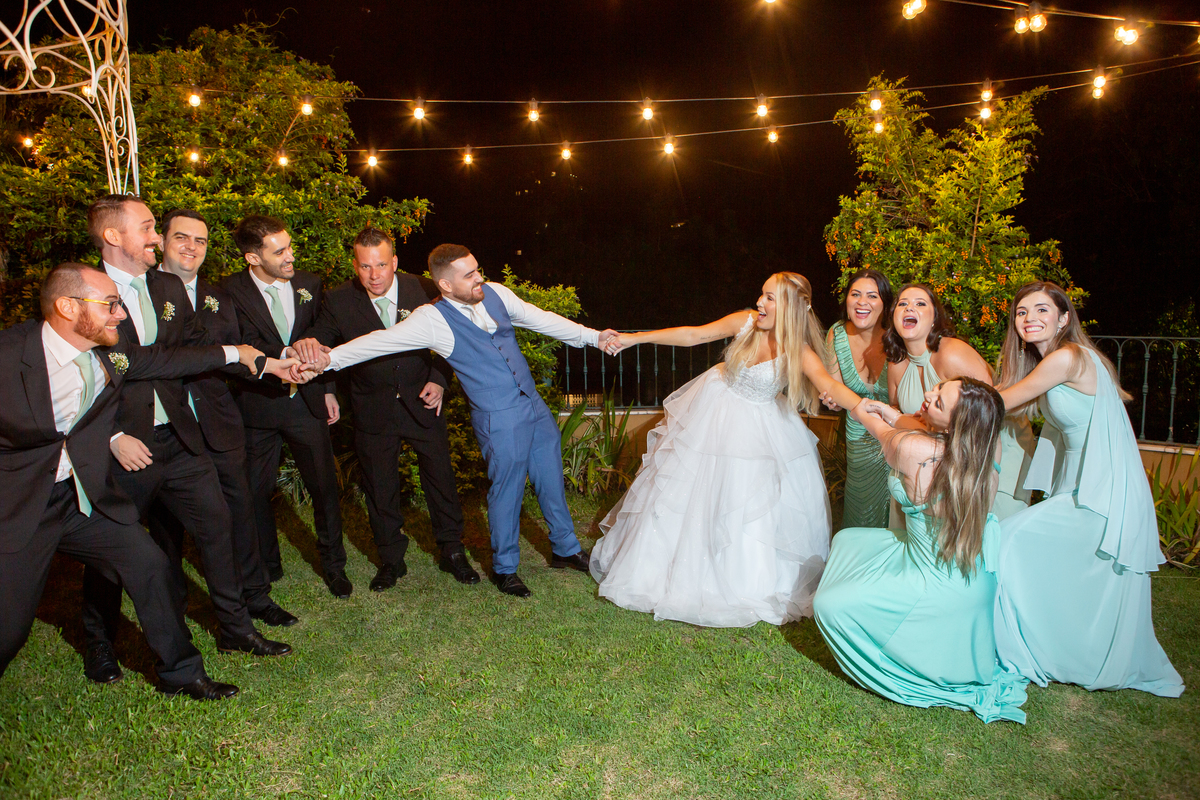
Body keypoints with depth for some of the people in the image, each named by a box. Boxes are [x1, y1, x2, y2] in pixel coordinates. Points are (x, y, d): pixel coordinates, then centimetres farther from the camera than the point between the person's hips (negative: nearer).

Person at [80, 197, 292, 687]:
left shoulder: (169, 288, 9)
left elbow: (199, 345, 10)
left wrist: (263, 364, -1)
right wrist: (112, 437, -16)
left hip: (177, 439, 5)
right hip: (122, 446, -5)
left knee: (215, 523, 7)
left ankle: (235, 629, 22)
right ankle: (100, 647, 32)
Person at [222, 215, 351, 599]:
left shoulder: (309, 284, 4)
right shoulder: (231, 290, -8)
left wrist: (328, 390, 12)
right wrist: (285, 357, -31)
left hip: (308, 401, 2)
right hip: (258, 404, -2)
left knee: (325, 485, 5)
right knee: (256, 491, 10)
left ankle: (333, 564, 23)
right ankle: (267, 566, 31)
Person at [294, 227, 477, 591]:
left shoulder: (423, 290, -7)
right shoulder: (339, 300, -9)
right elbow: (319, 340, -4)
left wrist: (438, 379, -9)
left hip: (421, 401, 0)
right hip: (373, 408, 0)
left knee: (440, 475, 9)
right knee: (380, 486, 10)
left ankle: (452, 552, 29)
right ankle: (391, 560, 30)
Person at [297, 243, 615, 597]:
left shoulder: (496, 293, 4)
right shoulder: (433, 320, -12)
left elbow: (541, 319, 11)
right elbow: (383, 340, -16)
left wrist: (592, 336, 14)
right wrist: (330, 358, -25)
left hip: (535, 406, 6)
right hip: (499, 419, -6)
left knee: (552, 479, 16)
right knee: (506, 490, 6)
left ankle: (565, 549, 39)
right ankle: (504, 568, 30)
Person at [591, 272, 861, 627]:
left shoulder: (799, 352, -22)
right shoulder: (746, 322, -15)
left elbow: (831, 385, -37)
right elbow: (693, 335, -12)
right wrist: (633, 338, -13)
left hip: (759, 428, -2)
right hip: (716, 410, 3)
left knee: (755, 504, 4)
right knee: (688, 489, 10)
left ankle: (754, 585, 26)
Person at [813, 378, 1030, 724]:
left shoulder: (912, 450, -33)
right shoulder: (987, 443, -15)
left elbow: (887, 436, -6)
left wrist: (863, 413, 15)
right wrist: (887, 411, 14)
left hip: (942, 587, -8)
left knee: (828, 605, -2)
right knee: (847, 540, 19)